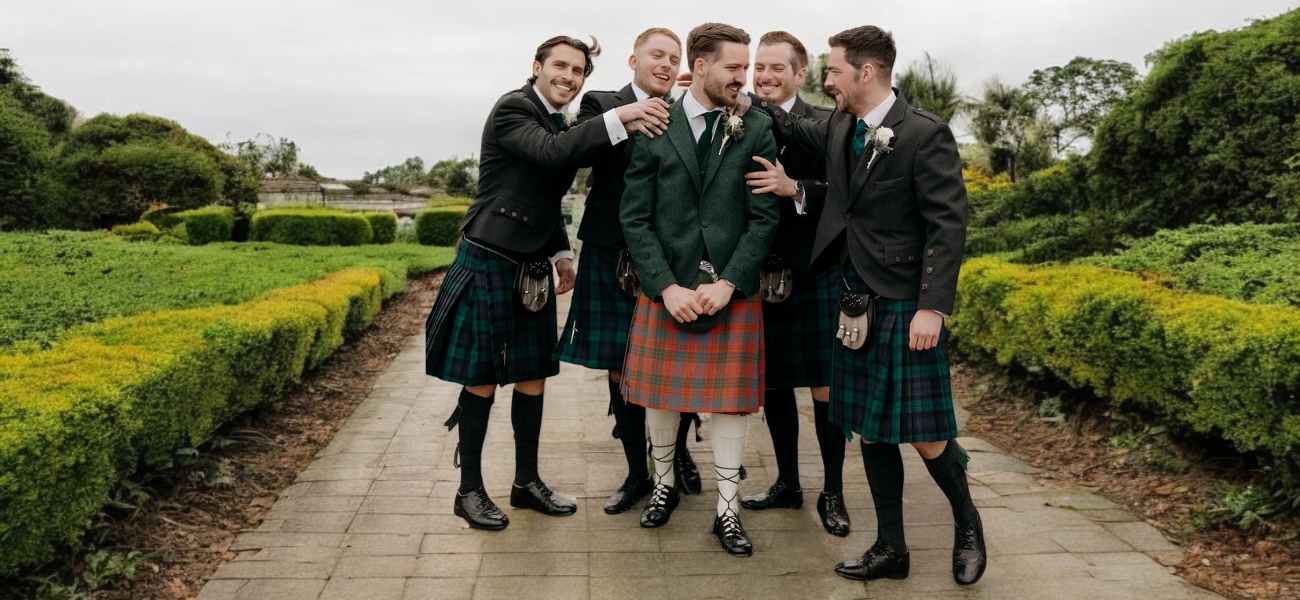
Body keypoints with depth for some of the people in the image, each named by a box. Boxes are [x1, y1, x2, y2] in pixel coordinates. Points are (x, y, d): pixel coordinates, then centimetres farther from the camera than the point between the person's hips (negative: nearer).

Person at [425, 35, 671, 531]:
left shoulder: (559, 124, 13)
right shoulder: (512, 109, -13)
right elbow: (552, 153, -32)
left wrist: (561, 252, 14)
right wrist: (619, 117, -35)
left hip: (531, 270, 8)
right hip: (488, 263, -8)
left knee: (533, 376, 11)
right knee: (481, 380, 1)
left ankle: (527, 482, 25)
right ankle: (470, 491, 15)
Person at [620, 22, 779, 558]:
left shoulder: (756, 131, 1)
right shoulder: (653, 131, 0)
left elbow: (765, 217, -2)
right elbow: (635, 218, -2)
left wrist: (727, 283, -12)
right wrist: (667, 286, -11)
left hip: (732, 288, 0)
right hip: (666, 287, 0)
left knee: (732, 397, 5)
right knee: (660, 392, 11)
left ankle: (727, 510, 20)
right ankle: (664, 484, 35)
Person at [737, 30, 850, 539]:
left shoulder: (826, 125, -3)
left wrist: (795, 188, -26)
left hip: (813, 273, -3)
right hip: (759, 275, 4)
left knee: (824, 386, 3)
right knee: (772, 384, 13)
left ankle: (833, 492, 19)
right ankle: (787, 483, 30)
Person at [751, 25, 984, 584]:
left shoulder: (925, 134, -13)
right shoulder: (838, 129, 8)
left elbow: (947, 225, -15)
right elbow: (790, 127, 28)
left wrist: (932, 308, -21)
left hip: (907, 307, -7)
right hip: (857, 303, 7)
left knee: (926, 437, -2)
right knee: (870, 431, 11)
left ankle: (966, 523, 28)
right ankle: (890, 548, 25)